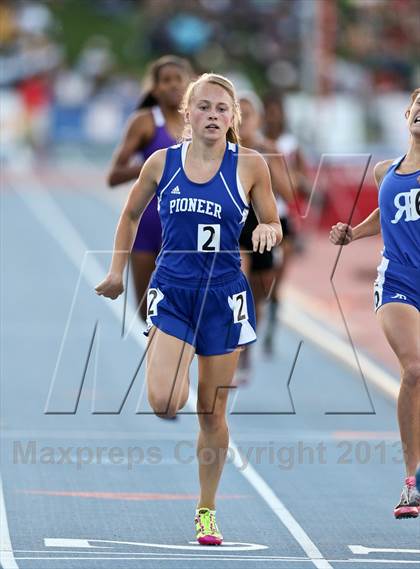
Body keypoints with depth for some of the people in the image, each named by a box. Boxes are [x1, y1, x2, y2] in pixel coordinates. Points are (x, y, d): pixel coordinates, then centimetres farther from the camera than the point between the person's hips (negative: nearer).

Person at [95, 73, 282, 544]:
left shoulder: (249, 165, -3)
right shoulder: (162, 162, 0)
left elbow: (273, 226, 7)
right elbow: (131, 215, 16)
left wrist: (269, 231, -16)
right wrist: (117, 272, 15)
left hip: (224, 295, 0)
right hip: (171, 292, 0)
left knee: (212, 413, 5)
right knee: (164, 403, -19)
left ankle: (206, 512, 21)